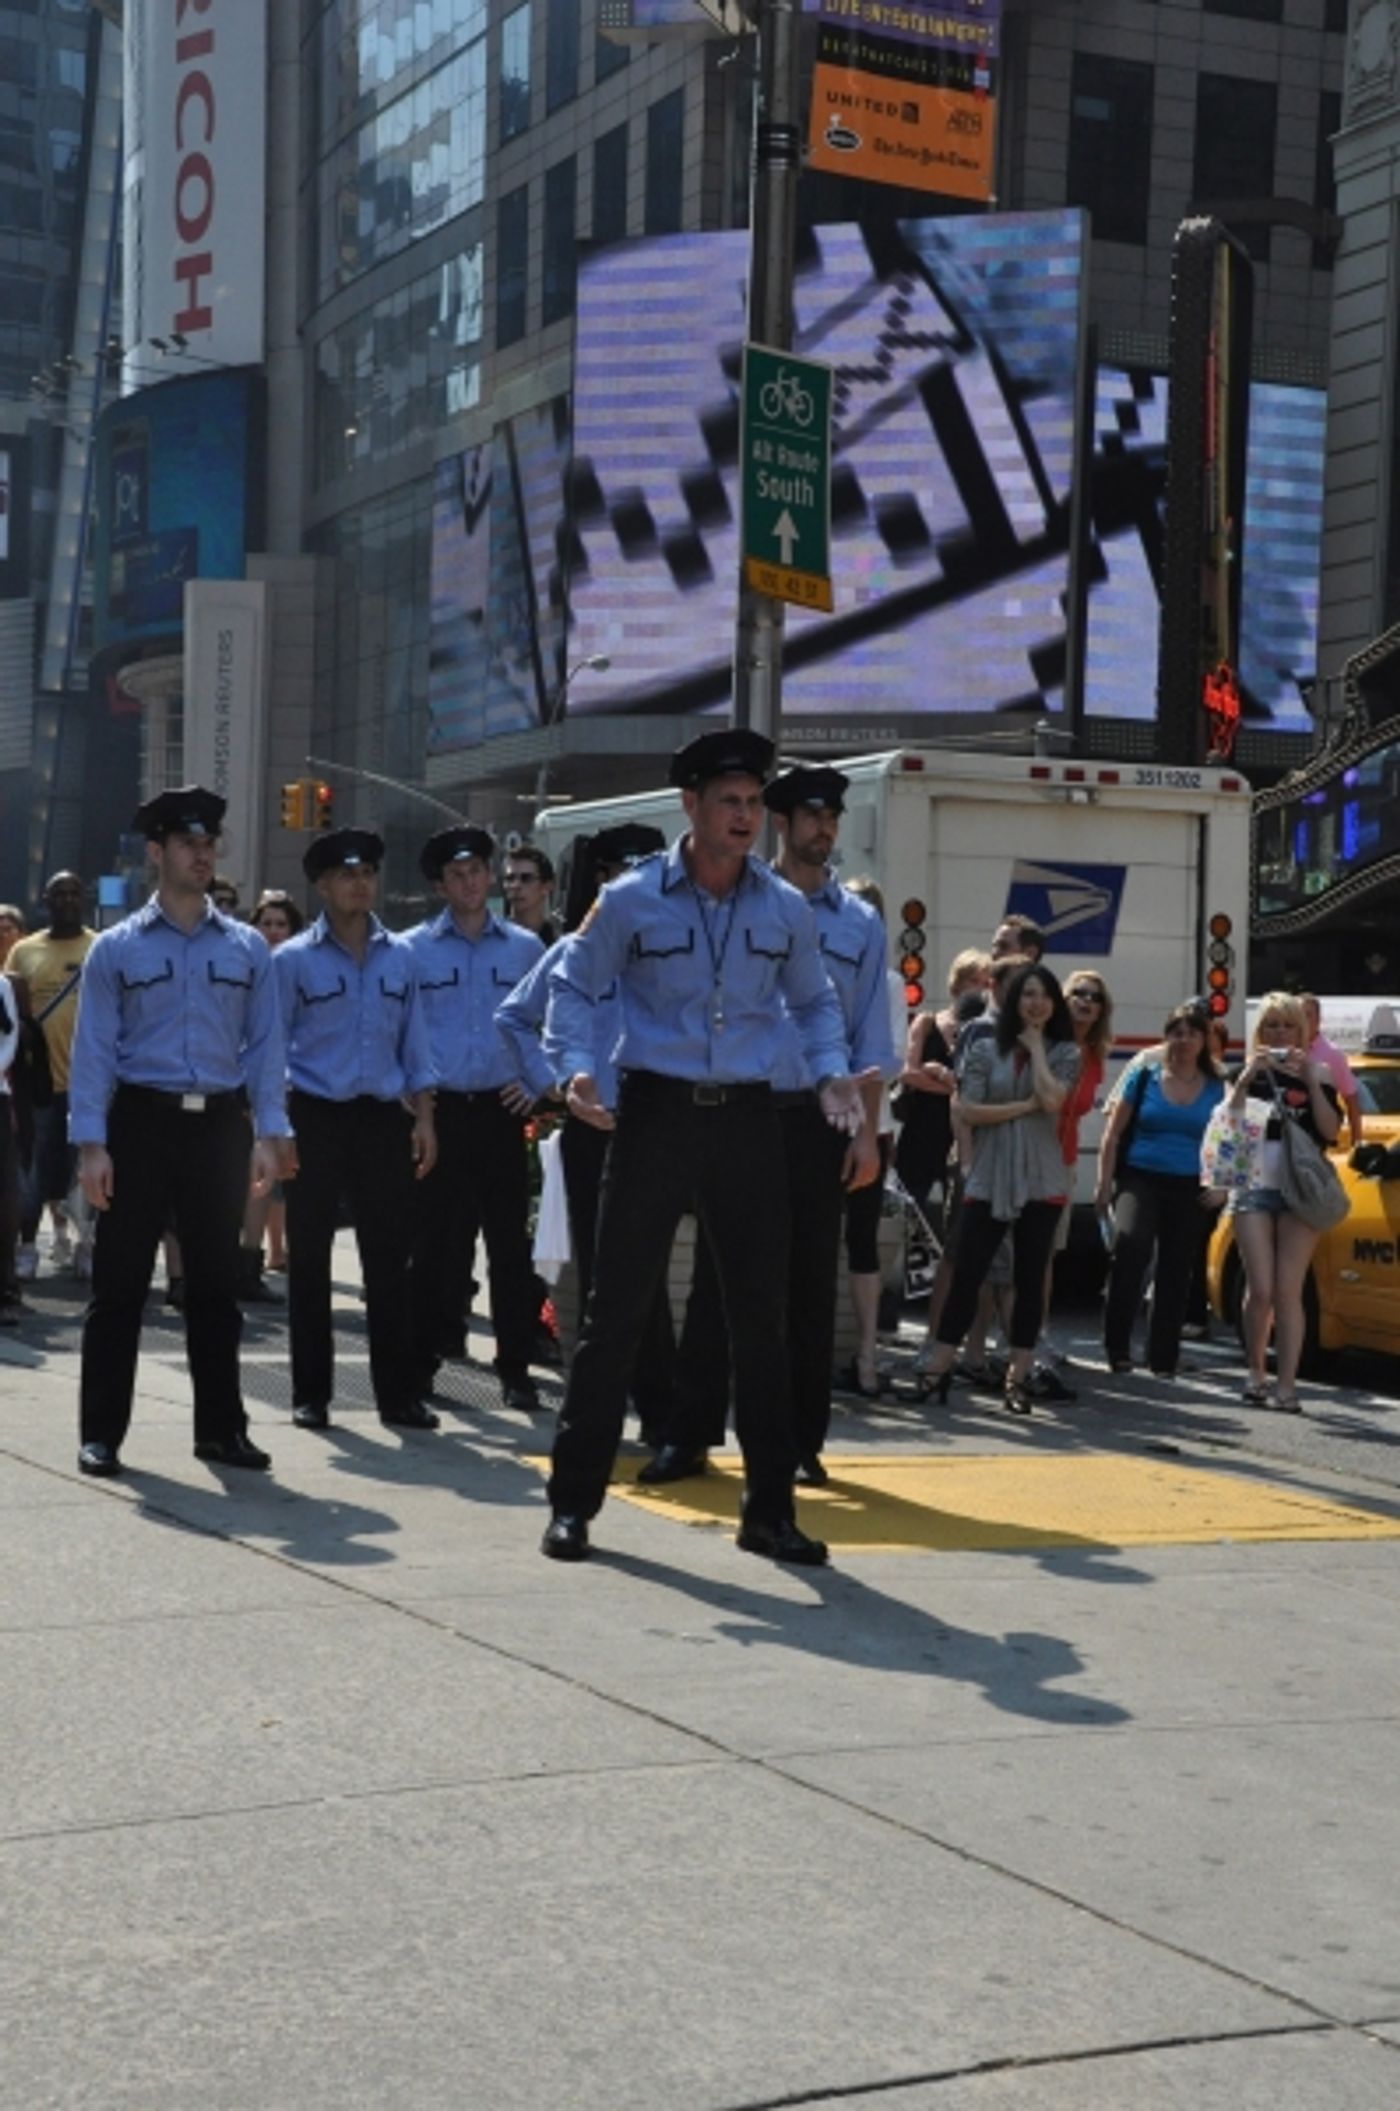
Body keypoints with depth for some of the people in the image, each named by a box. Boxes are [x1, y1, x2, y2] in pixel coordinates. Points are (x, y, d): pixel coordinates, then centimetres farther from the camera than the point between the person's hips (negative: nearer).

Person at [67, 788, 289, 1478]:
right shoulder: (116, 949, 1)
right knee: (119, 1284, 1)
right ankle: (101, 1433, 8)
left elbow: (264, 1045, 6)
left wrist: (268, 1134, -3)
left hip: (220, 1127, 2)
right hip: (142, 1122, -2)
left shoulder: (248, 949, 7)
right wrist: (91, 1143, -10)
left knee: (215, 1285, 10)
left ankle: (220, 1428, 18)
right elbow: (94, 1049, -3)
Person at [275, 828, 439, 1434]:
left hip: (382, 1119, 3)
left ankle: (398, 1394, 9)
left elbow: (414, 1044, 11)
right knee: (309, 1260, 4)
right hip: (316, 1119, -2)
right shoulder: (293, 960, -1)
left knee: (389, 1259, 3)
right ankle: (310, 1394, 12)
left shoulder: (401, 957, 8)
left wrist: (423, 1118, 4)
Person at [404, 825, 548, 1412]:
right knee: (433, 1242, 3)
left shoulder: (524, 948, 8)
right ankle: (419, 1363, 12)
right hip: (437, 1111, -1)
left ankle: (515, 1369, 7)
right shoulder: (413, 949, 4)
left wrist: (536, 1083, 1)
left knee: (509, 1244, 1)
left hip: (500, 1112, 1)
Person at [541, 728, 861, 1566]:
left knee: (760, 1313, 7)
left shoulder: (786, 908, 5)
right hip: (657, 1113, -3)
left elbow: (815, 1001, 18)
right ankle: (575, 1500, 9)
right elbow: (575, 986, 5)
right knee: (619, 1309, -1)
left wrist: (831, 1074, 1)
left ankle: (770, 1510, 17)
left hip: (747, 1119, 3)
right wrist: (580, 1068, -11)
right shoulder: (633, 900, -4)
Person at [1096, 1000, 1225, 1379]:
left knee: (1175, 1273, 8)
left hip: (1188, 1188, 3)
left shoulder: (1215, 1088, 6)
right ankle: (1117, 1343, -25)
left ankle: (1163, 1359, 19)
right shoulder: (1145, 1074, 1)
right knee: (1131, 1244, -29)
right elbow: (1113, 1132, 2)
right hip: (1140, 1177, -3)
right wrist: (1104, 1184, -4)